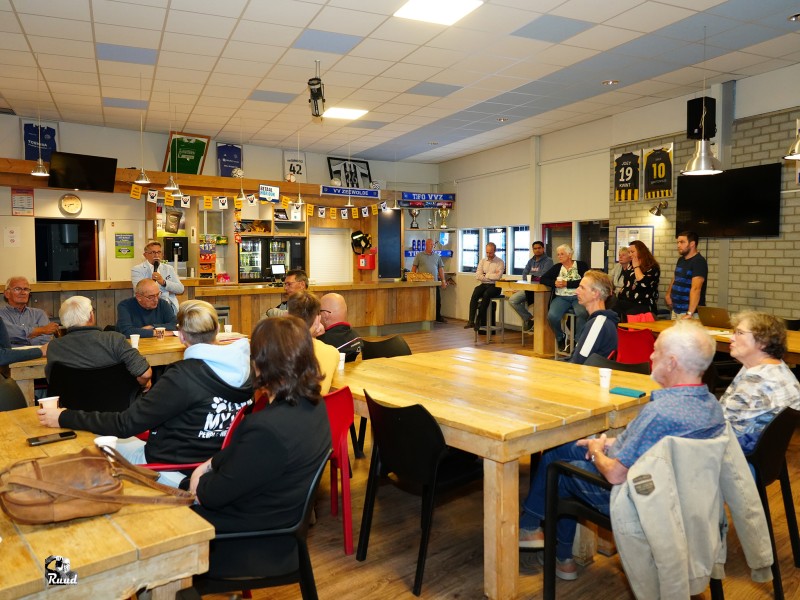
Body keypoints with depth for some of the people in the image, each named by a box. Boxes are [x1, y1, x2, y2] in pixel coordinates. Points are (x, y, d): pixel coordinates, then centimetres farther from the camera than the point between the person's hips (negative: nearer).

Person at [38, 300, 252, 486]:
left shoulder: (184, 374, -25)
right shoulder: (243, 368, -6)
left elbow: (126, 424, -19)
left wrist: (64, 418, -9)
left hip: (177, 475, -7)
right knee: (128, 440, 25)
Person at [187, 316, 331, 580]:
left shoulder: (268, 428, -36)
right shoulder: (311, 403, -7)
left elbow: (215, 495, -21)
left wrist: (200, 483, -2)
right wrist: (210, 463, 1)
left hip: (255, 541, -8)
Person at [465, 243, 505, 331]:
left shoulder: (500, 262, 1)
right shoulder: (482, 261, 13)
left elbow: (498, 276, -14)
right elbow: (478, 276, 1)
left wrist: (485, 275, -3)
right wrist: (492, 276, -5)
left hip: (494, 286, -3)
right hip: (483, 285, 3)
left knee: (486, 294, -35)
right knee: (475, 293, -29)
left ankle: (479, 320, -29)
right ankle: (471, 321, -35)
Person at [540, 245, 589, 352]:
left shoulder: (581, 265, 6)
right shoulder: (556, 267, 17)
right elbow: (543, 279, 13)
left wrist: (567, 284, -12)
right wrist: (554, 283, -7)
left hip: (578, 297, -2)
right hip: (561, 298, 3)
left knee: (582, 313, -36)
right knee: (552, 316, -27)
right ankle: (561, 339, 1)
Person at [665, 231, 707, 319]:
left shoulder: (699, 262, -15)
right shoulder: (681, 260, 10)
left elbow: (696, 289, -25)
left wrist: (689, 313, -34)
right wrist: (668, 294, 7)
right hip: (676, 310, 8)